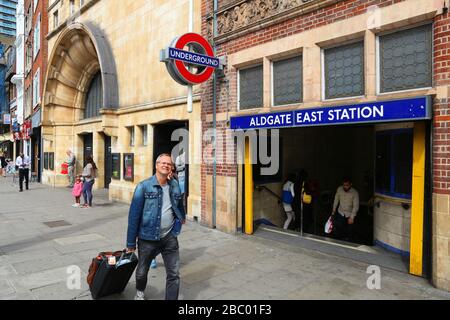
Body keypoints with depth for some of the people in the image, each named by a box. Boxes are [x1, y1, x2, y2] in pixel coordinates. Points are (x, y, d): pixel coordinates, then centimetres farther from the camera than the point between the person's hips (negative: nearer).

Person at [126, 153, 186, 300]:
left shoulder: (175, 185, 2)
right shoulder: (144, 186, -11)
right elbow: (134, 215, -11)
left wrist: (182, 216, 41)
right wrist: (131, 243, -10)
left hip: (170, 237, 2)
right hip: (148, 238, -2)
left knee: (174, 274, 3)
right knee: (142, 271, 18)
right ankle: (140, 293, 50)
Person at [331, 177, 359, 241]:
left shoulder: (355, 193, -19)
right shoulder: (339, 189, -9)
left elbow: (356, 206, -16)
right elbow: (336, 200, 7)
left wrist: (352, 217, -20)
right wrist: (334, 210, 12)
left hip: (349, 215, -2)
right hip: (340, 213, 2)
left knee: (349, 232, 7)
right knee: (336, 229, -8)